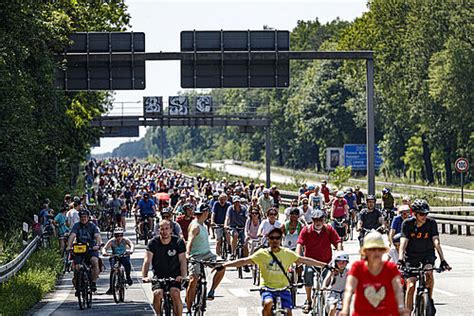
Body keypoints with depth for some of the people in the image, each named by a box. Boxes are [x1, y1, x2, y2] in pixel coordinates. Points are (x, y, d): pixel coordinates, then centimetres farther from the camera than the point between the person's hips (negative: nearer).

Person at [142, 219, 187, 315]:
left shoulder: (178, 242, -6)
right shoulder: (153, 243, -5)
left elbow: (182, 260, -11)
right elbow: (147, 260, -13)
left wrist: (183, 276, -29)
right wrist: (144, 276, -29)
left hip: (174, 276, -1)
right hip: (158, 276, 1)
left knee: (175, 294, -26)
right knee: (157, 294, -24)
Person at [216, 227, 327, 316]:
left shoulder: (287, 253, 4)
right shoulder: (262, 254, -1)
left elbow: (304, 260, 8)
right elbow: (244, 261, -5)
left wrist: (324, 265, 6)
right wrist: (224, 265, -14)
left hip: (283, 289, 2)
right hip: (267, 288, -2)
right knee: (268, 303, -31)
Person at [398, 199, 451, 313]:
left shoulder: (431, 223, -15)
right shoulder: (407, 224, -16)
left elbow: (436, 242, -22)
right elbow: (403, 243, -25)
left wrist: (442, 260, -33)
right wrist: (400, 260, -40)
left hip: (427, 254, 0)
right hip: (411, 256, 0)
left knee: (429, 272, -31)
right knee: (410, 286, -11)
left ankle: (430, 299, -10)